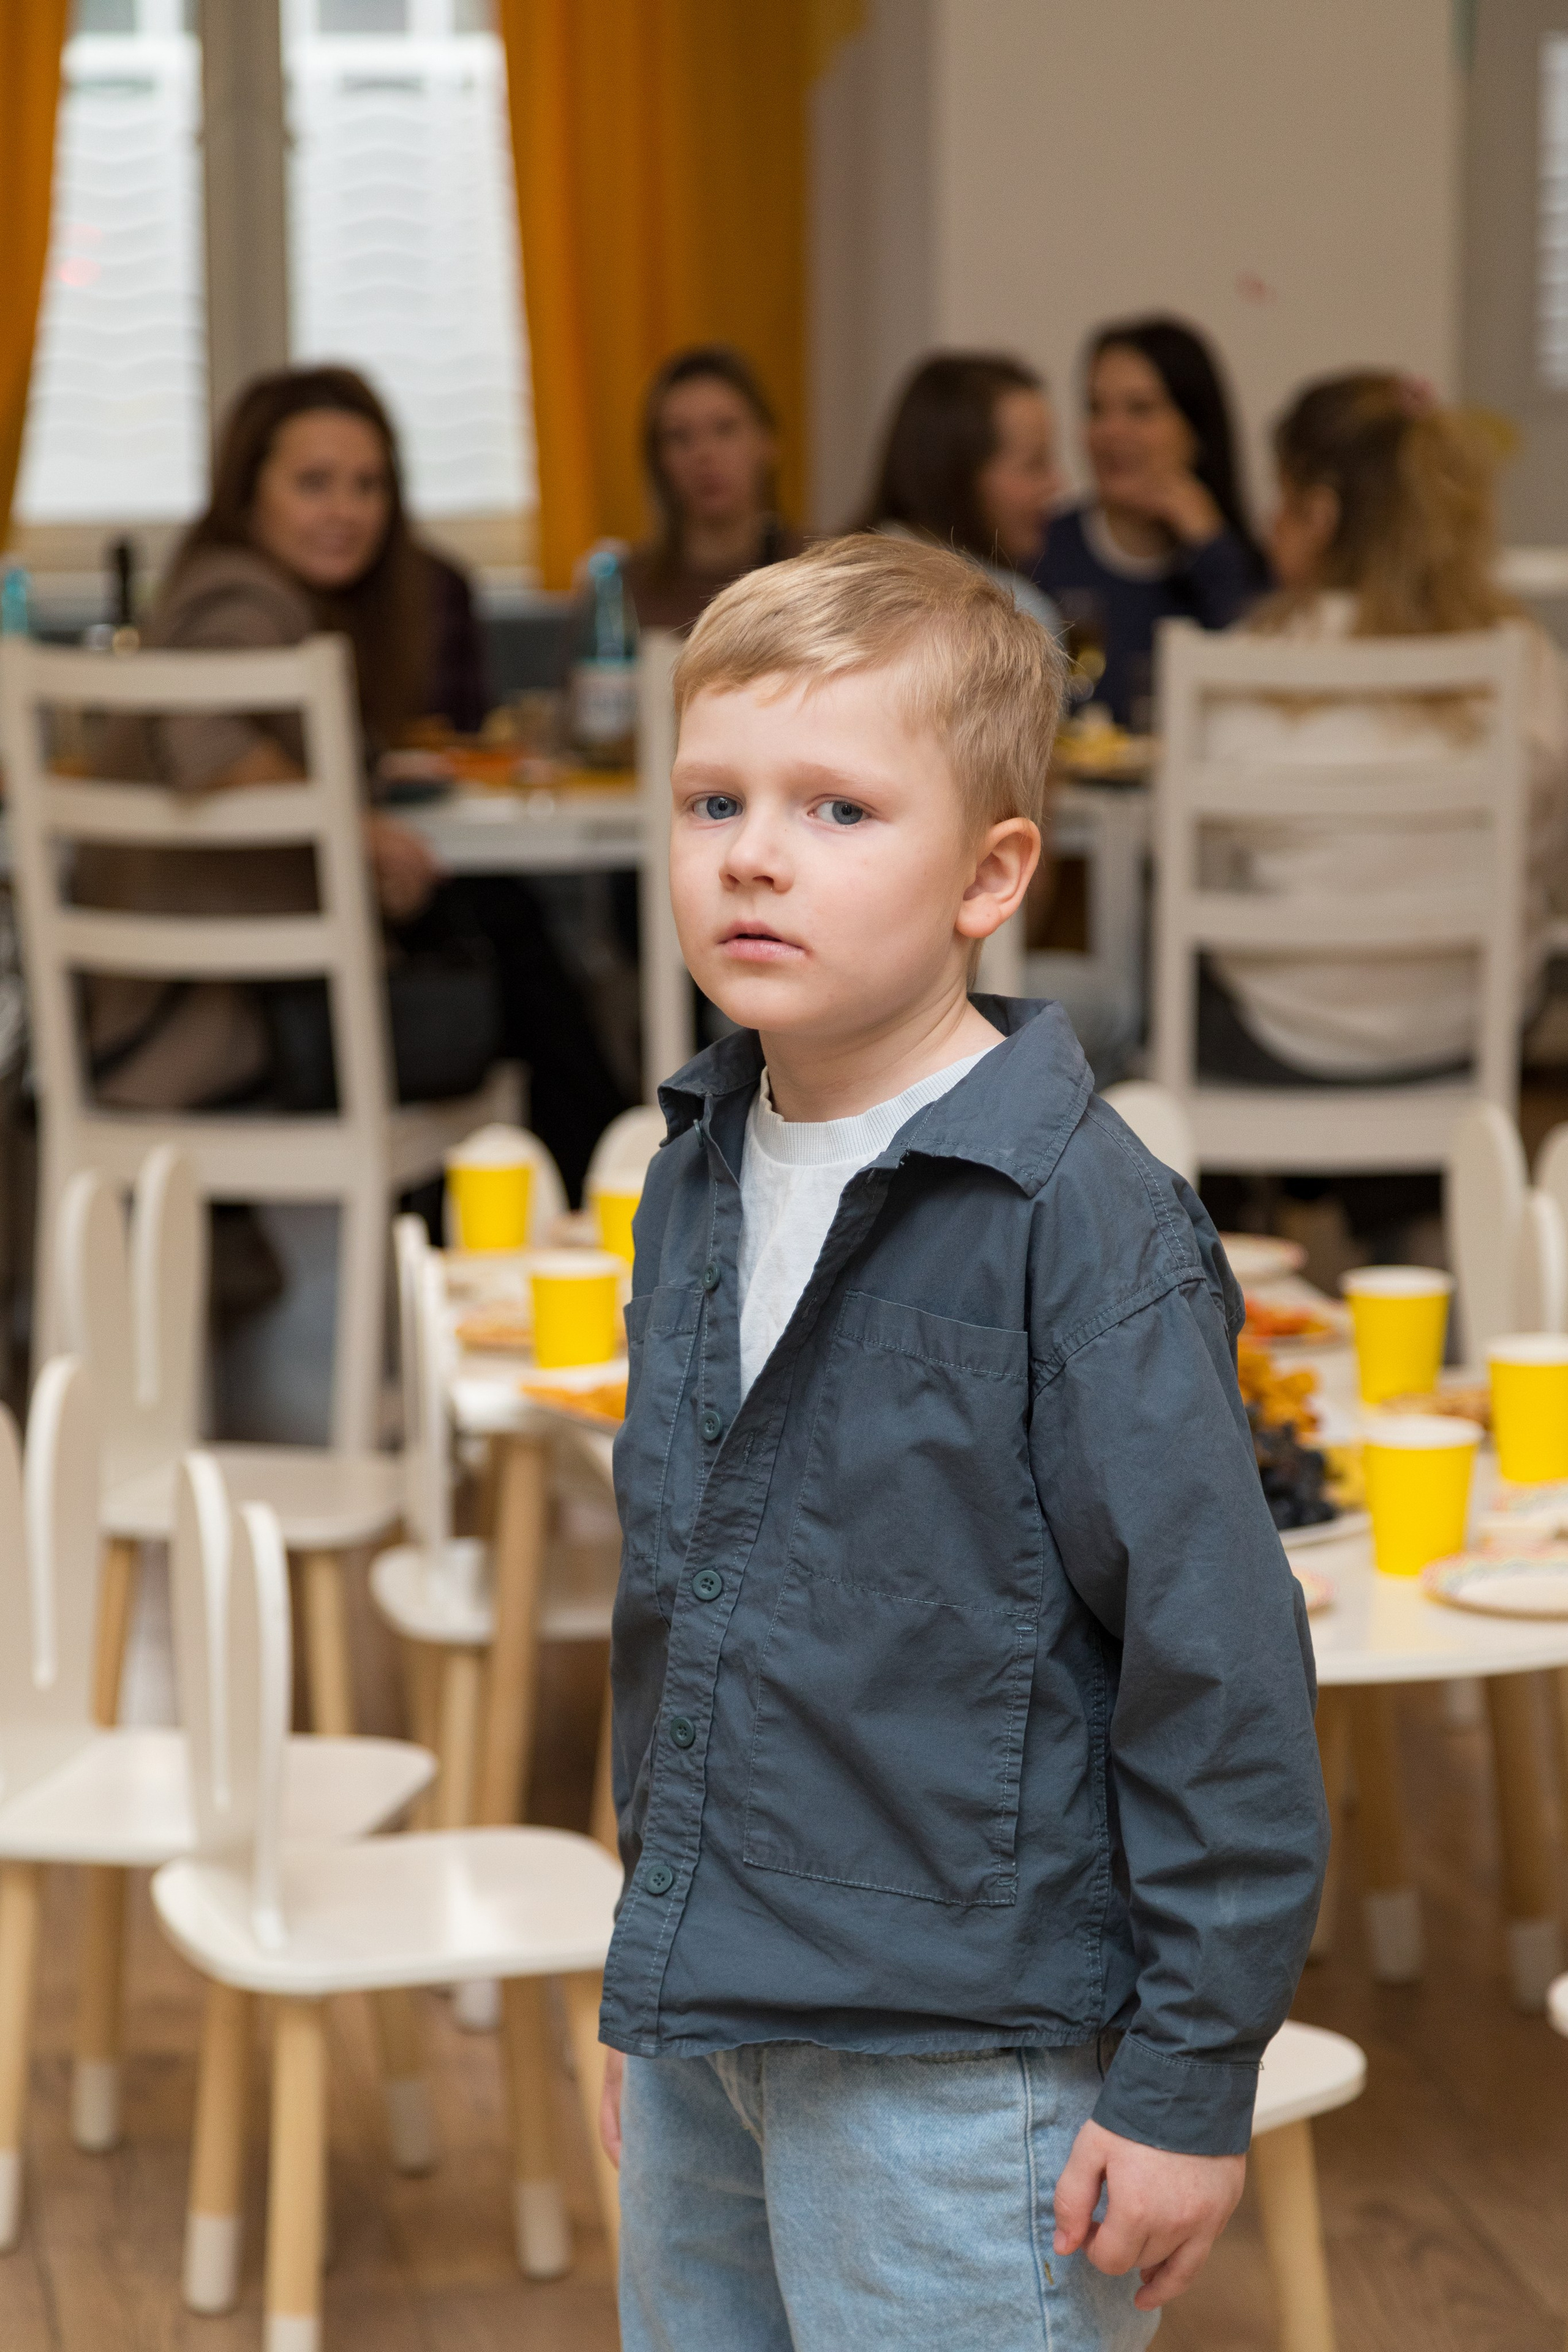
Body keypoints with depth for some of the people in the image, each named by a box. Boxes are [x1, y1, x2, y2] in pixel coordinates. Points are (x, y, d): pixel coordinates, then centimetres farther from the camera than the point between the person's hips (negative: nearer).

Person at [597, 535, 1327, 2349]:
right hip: (702, 2031, 7)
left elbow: (1221, 1662, -15)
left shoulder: (1082, 1221, -16)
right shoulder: (695, 1183, 6)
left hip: (957, 2068, -7)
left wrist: (1190, 2078, -13)